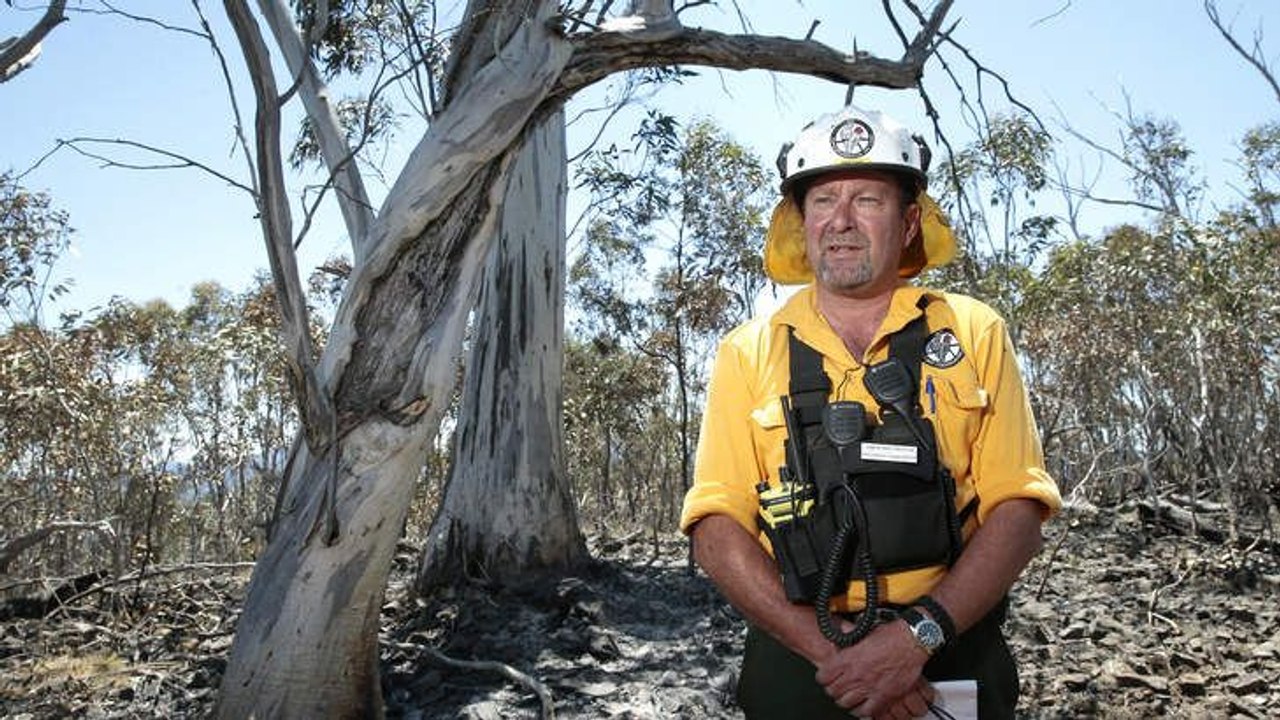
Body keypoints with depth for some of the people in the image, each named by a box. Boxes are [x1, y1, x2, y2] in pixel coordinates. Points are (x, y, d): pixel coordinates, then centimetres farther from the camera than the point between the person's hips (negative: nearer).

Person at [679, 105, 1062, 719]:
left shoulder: (974, 332, 1)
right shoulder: (749, 352, 1)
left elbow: (1018, 511, -5)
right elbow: (716, 525, -5)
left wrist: (918, 635, -18)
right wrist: (827, 647, -17)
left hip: (953, 658, 0)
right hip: (797, 665, 0)